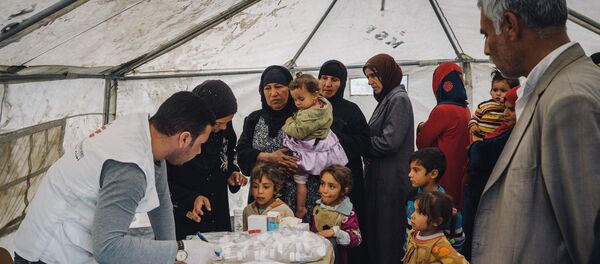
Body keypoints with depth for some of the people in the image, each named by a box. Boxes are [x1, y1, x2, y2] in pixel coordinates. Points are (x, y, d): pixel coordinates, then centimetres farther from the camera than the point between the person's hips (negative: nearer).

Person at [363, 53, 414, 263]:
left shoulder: (398, 99, -11)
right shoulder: (387, 99, 16)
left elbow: (389, 142, -19)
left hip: (392, 181, -9)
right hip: (379, 177, 9)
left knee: (388, 235, -1)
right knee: (375, 232, 14)